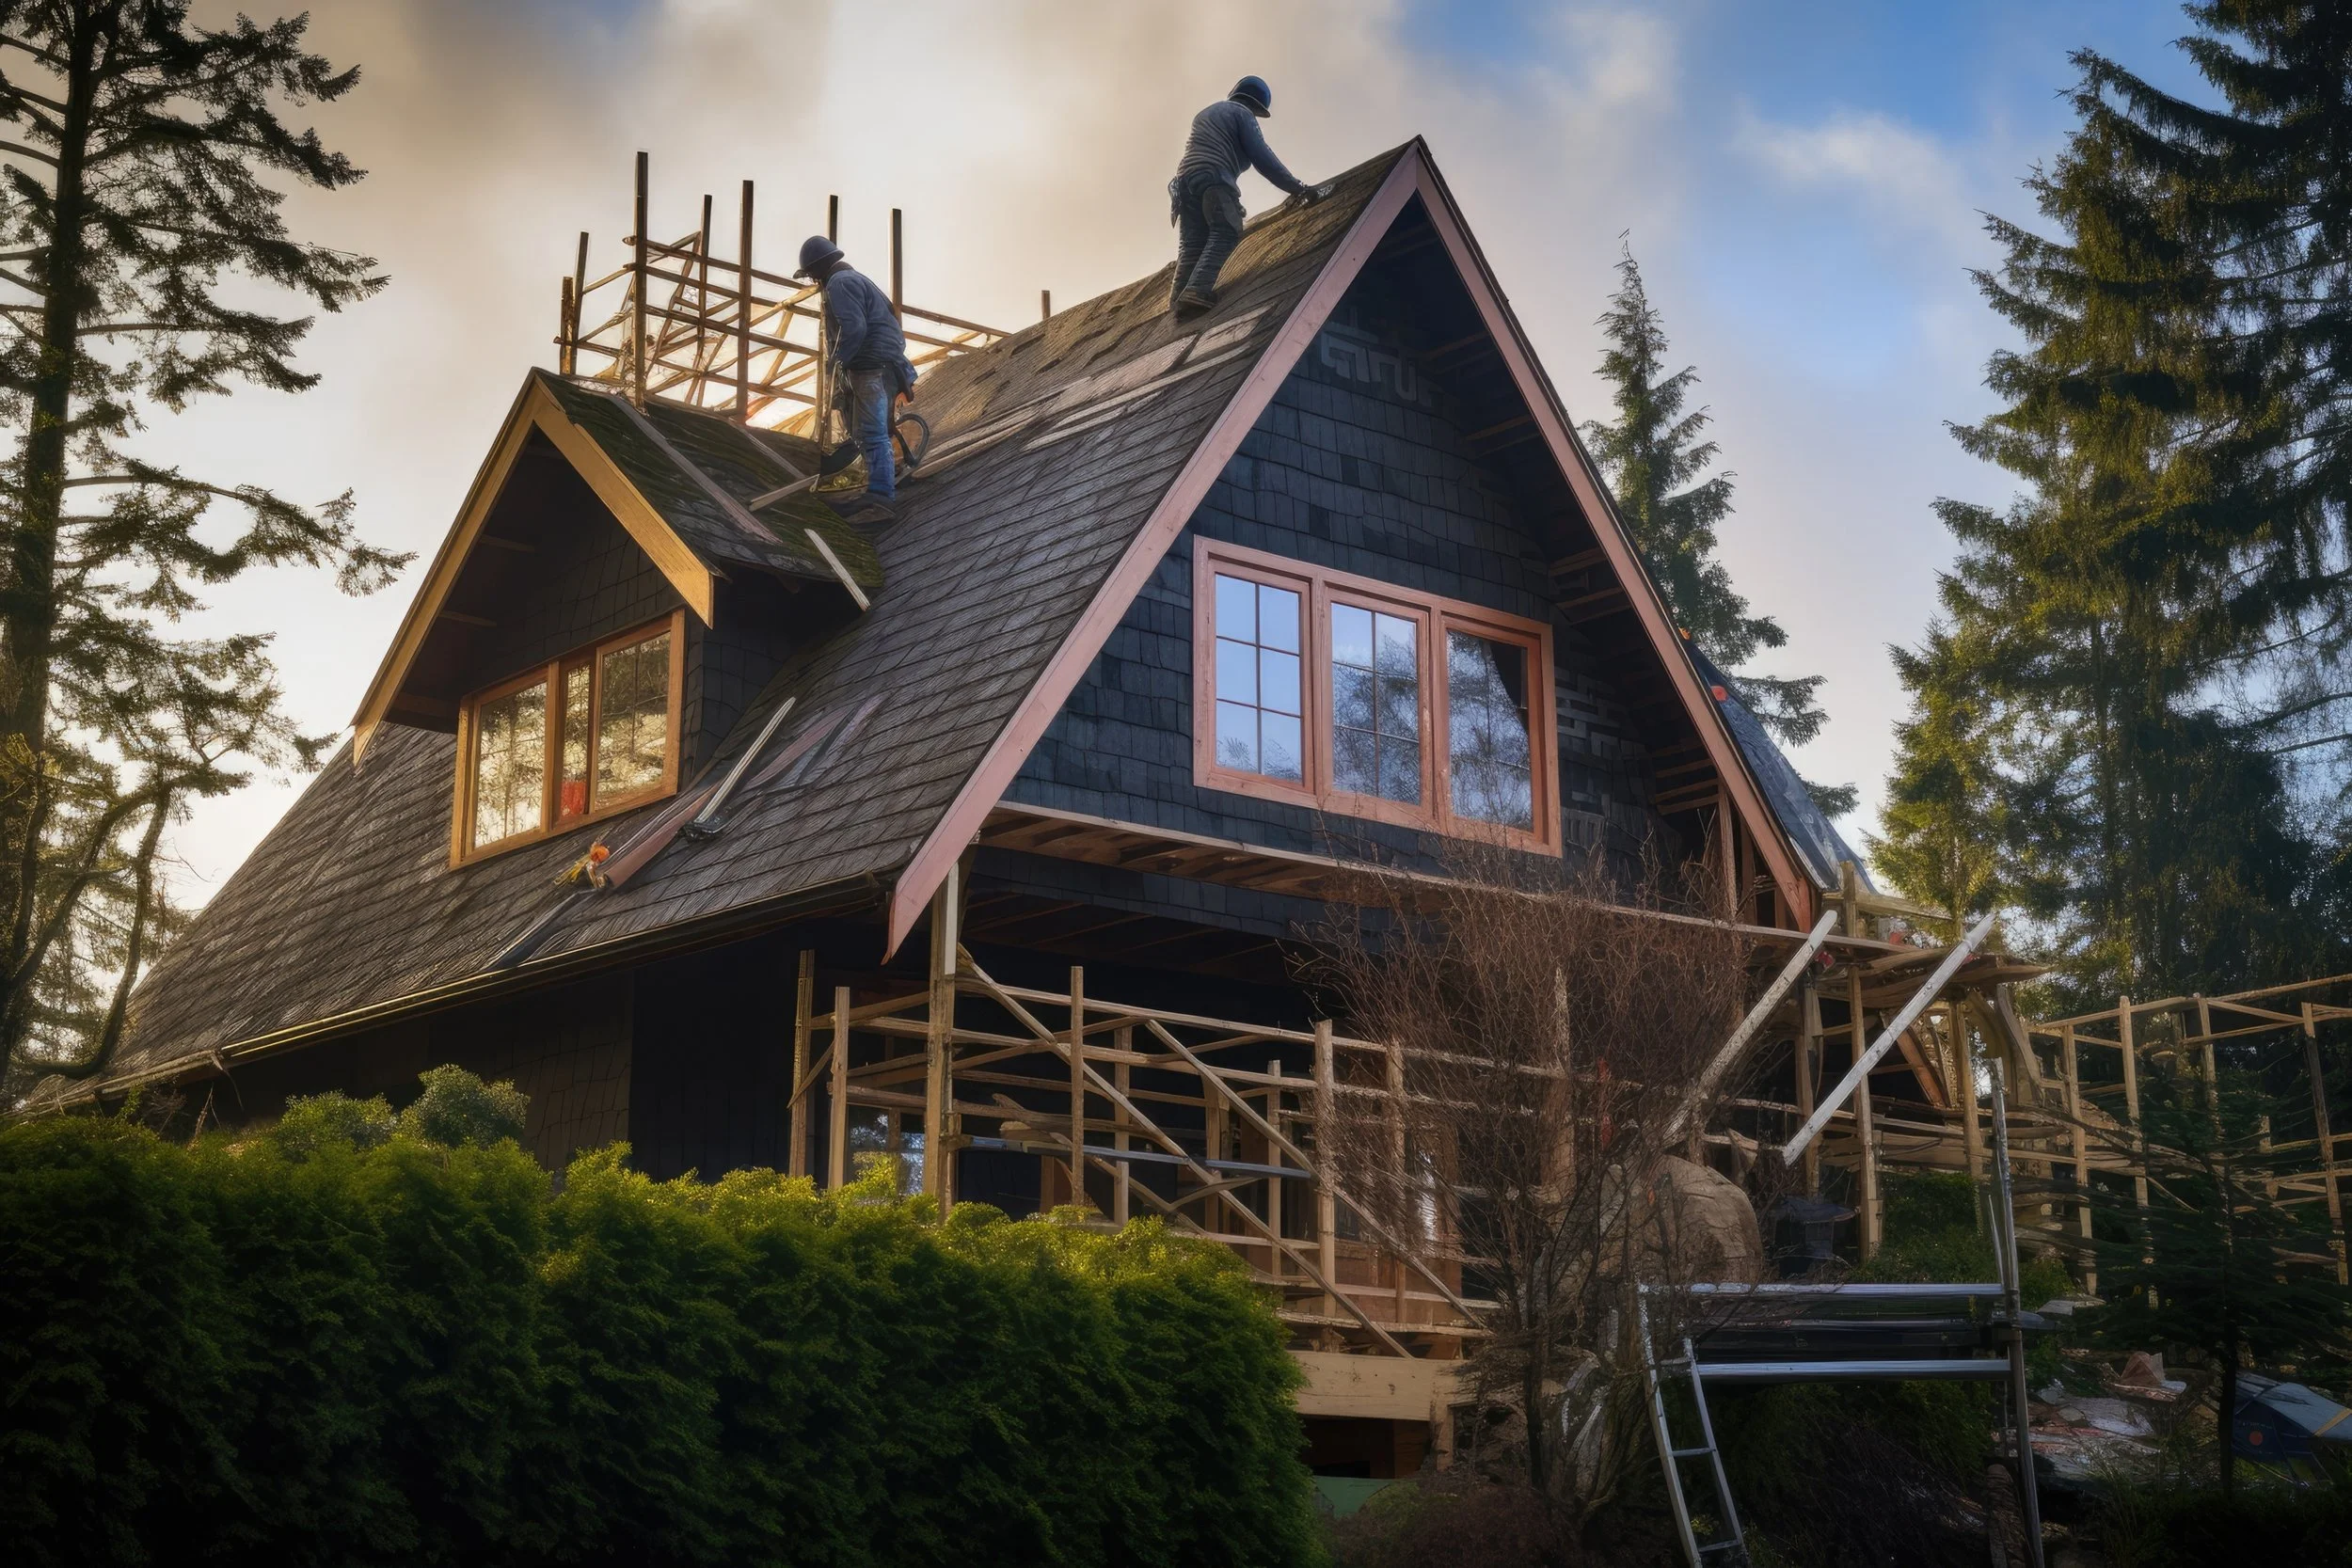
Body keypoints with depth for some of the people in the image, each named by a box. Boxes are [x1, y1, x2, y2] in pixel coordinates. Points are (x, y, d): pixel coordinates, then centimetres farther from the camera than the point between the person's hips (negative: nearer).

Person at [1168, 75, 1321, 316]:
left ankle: (1179, 300, -17)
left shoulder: (1205, 113, 35)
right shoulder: (1242, 113, 10)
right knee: (1225, 234, -18)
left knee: (1192, 244, 1)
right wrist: (1298, 188, 2)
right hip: (1214, 179, -8)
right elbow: (1262, 158, 2)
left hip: (1184, 178, 8)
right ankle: (1197, 291, -38)